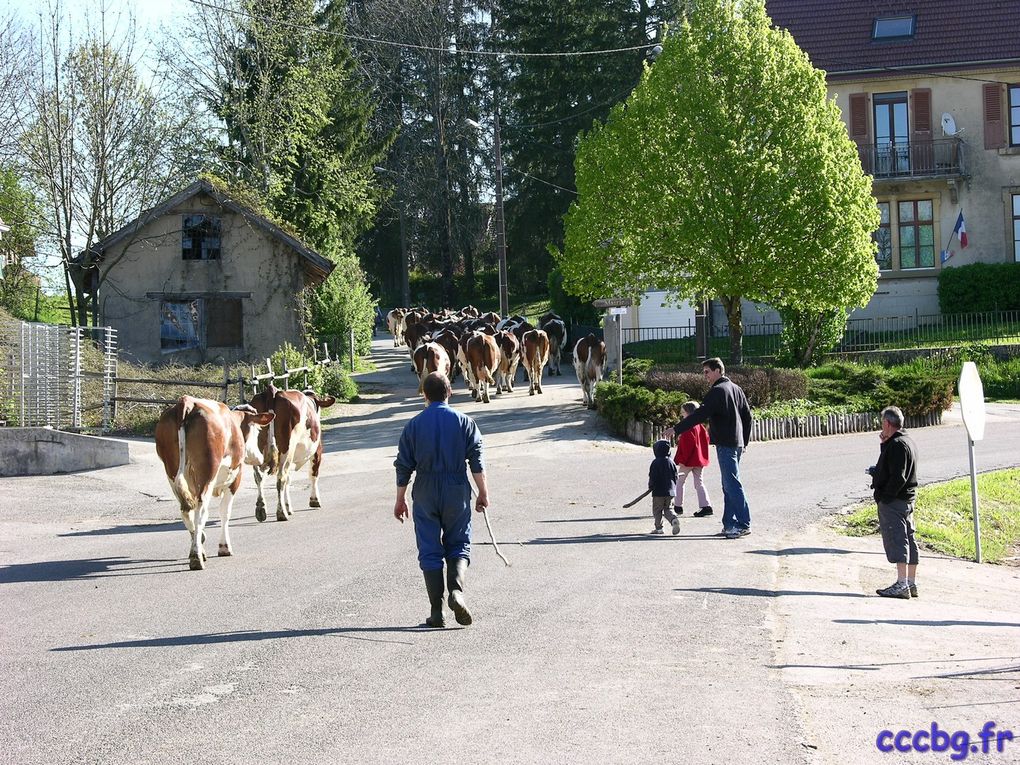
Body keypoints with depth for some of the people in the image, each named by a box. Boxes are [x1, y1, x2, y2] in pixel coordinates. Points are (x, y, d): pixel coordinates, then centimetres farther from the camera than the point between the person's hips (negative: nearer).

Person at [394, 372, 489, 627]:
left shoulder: (414, 425, 0)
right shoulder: (464, 422, -1)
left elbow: (404, 466, 2)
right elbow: (477, 462, -4)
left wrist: (400, 499, 11)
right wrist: (483, 493, 4)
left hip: (425, 492, 0)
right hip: (457, 491, 0)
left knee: (430, 551, 6)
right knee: (458, 545, 12)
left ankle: (436, 611, 3)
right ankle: (456, 589, -14)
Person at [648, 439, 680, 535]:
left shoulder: (655, 463, -10)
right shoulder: (671, 462, 6)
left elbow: (652, 477, -11)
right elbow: (675, 476, 10)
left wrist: (650, 487, 3)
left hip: (659, 491, -5)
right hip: (670, 491, 5)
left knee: (657, 510, 7)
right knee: (667, 509, 14)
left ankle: (658, 527, 6)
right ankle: (674, 519, -12)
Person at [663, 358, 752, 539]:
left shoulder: (717, 391, -13)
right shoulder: (736, 389, 16)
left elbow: (700, 415, -20)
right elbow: (747, 416, 20)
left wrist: (676, 429, -20)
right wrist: (744, 442, 25)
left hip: (725, 444, -10)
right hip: (737, 443, 10)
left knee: (732, 485, -9)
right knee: (729, 485, 12)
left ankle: (744, 524, -10)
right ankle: (730, 524, 13)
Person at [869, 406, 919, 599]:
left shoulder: (897, 445, -16)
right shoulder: (907, 441, 16)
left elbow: (898, 477, -22)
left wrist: (884, 497, -18)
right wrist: (885, 444, 16)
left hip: (893, 501, -11)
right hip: (908, 499, 11)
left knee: (896, 540, -11)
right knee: (908, 539, 12)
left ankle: (901, 585, -14)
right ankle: (911, 584, 17)